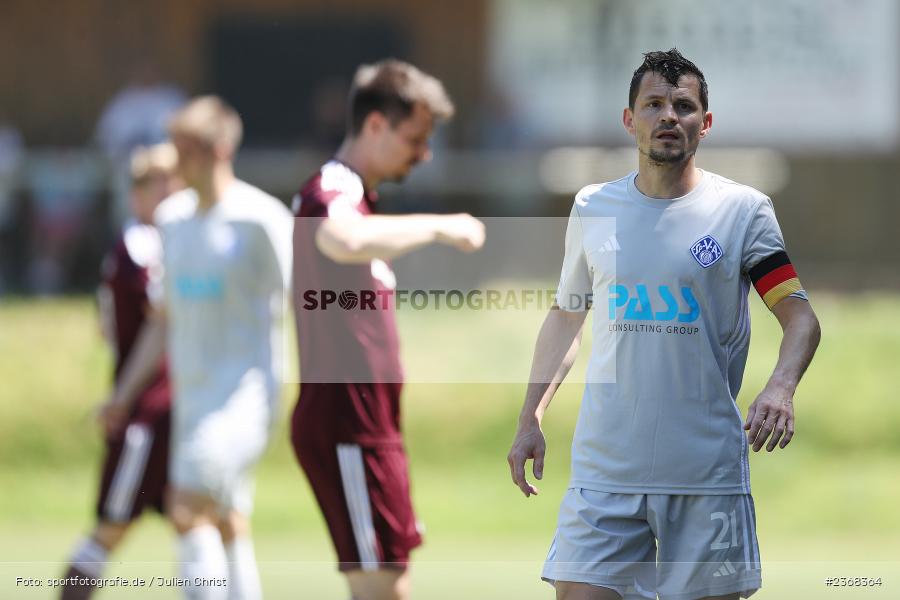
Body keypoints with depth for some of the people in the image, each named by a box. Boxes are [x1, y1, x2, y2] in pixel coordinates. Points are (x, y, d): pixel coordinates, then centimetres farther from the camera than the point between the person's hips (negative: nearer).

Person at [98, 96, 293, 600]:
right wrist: (126, 392, 17)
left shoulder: (261, 219, -9)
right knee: (226, 526, 7)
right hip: (191, 395, 7)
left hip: (245, 392, -7)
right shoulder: (174, 218, 13)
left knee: (189, 512, -18)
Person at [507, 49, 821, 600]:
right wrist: (531, 420, 16)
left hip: (709, 470, -2)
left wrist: (780, 388, -22)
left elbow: (800, 316, -3)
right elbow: (566, 317, 21)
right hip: (605, 467, 2)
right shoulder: (592, 208, 9)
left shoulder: (742, 209, 0)